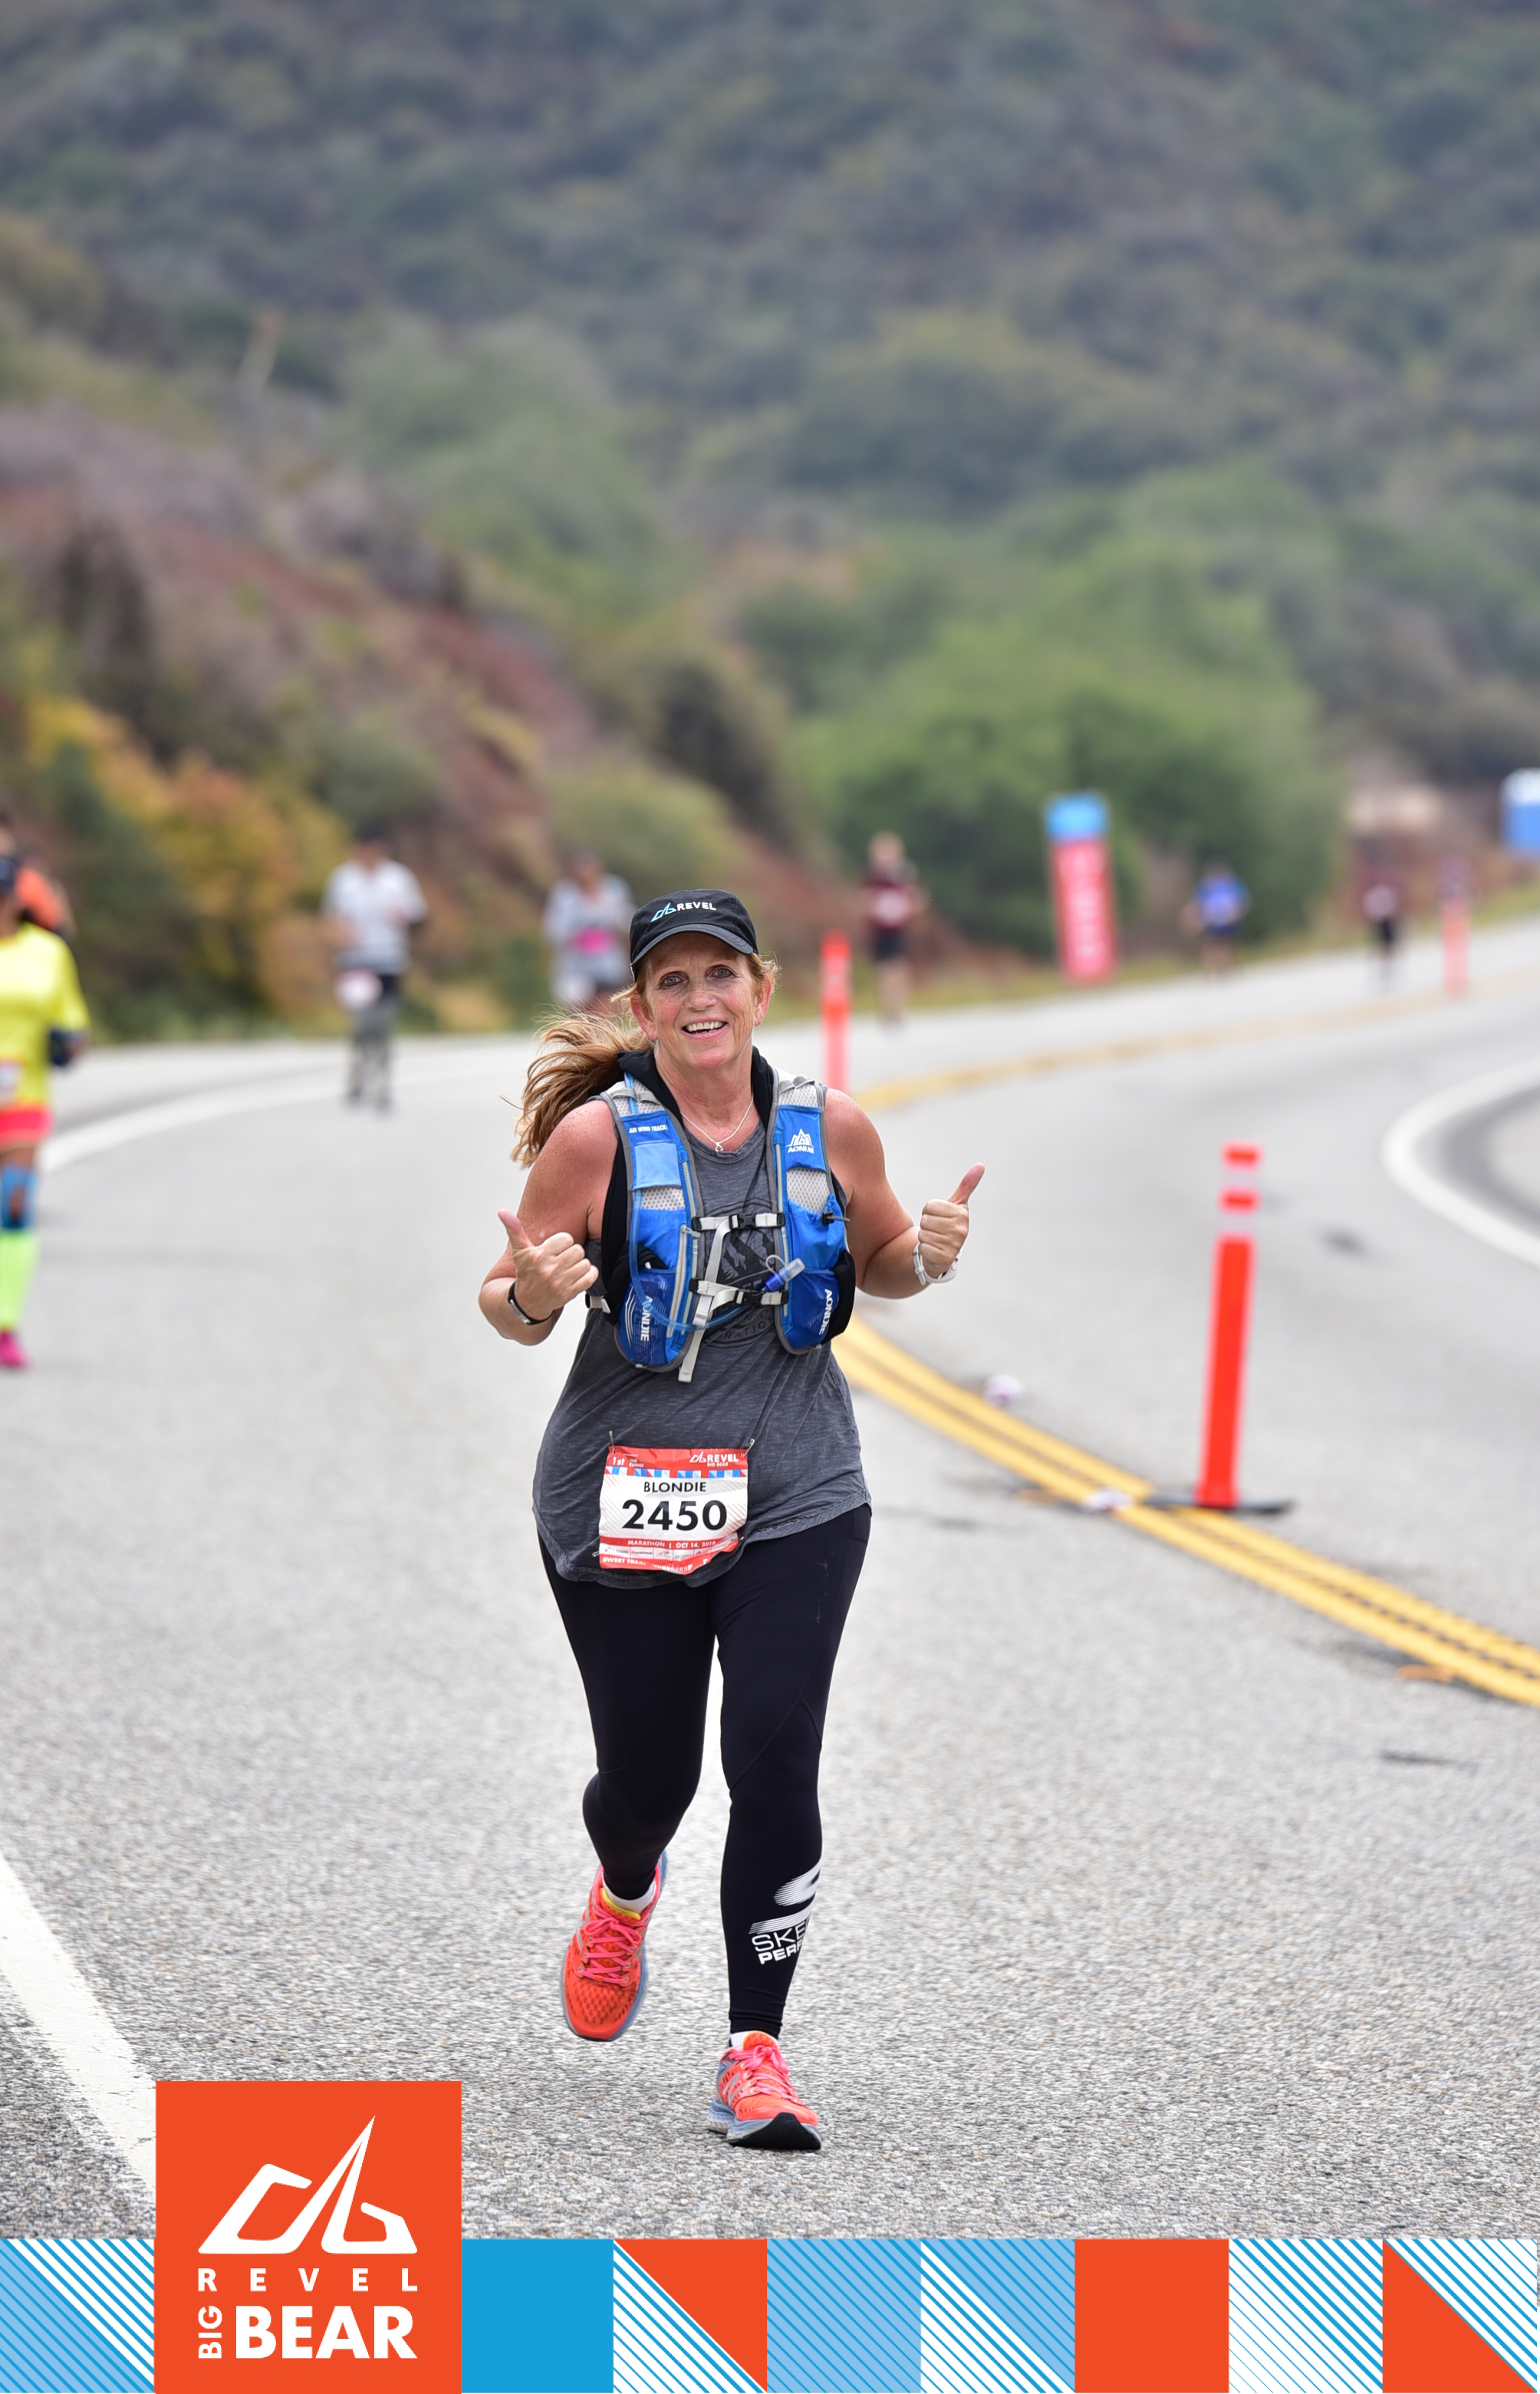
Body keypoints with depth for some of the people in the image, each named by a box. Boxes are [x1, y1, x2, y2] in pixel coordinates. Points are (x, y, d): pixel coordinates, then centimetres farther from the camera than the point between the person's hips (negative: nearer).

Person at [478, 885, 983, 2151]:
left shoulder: (831, 1129, -1)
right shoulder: (597, 1137, -10)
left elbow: (877, 1260, 16)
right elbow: (510, 1303, -3)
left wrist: (928, 1254, -6)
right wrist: (534, 1296, -27)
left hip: (794, 1500, 1)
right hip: (622, 1502, -1)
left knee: (775, 1763, -12)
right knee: (649, 1771, 8)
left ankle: (756, 2052, -4)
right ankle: (626, 1894, 46)